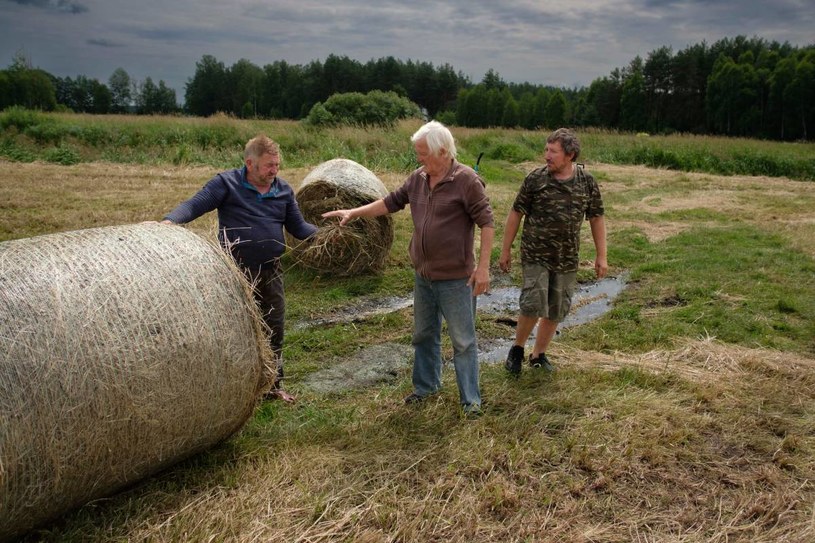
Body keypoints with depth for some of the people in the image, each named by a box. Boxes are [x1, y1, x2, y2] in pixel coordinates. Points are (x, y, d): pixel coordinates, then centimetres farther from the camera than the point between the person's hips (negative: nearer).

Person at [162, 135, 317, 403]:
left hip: (271, 271, 5)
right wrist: (170, 220, -34)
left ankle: (273, 385, 30)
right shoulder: (226, 183, -7)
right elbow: (195, 204, -16)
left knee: (274, 328, 12)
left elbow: (298, 226, 10)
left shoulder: (284, 190, 6)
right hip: (236, 272, -4)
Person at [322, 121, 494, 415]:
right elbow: (391, 202, 13)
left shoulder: (466, 179, -15)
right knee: (424, 335, 19)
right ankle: (426, 385, 37)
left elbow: (486, 222, -14)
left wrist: (483, 266, -17)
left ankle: (471, 399, 14)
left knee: (463, 340, 3)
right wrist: (354, 212, 6)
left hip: (455, 278, -7)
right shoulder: (418, 178, 5)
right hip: (423, 275, 7)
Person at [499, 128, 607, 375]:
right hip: (535, 256, -3)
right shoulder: (535, 179, -7)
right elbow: (516, 214, -1)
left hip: (567, 259, 3)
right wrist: (505, 250, 1)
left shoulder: (587, 182, -1)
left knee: (556, 311, 10)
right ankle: (517, 349, 13)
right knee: (533, 305, -12)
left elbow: (596, 218, 7)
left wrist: (601, 255, 5)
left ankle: (538, 354, 29)